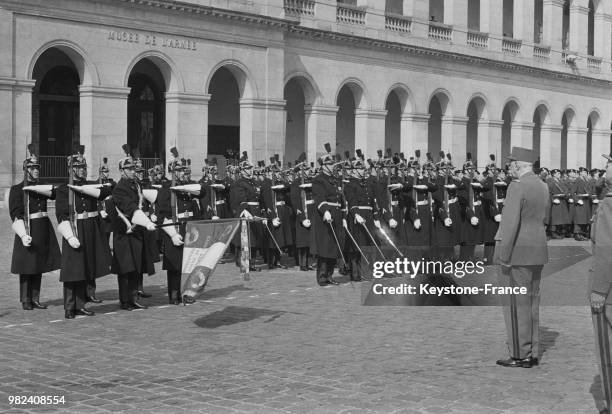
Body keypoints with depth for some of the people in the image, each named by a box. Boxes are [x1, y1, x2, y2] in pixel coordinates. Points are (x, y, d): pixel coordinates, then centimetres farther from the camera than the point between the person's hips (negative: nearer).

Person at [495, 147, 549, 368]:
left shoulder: (517, 187, -16)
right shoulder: (543, 187, 12)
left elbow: (511, 223, -21)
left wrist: (504, 256, -18)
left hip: (518, 253, -9)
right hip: (538, 252, 9)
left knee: (516, 304, -2)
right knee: (531, 303, 13)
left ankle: (521, 355, 1)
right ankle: (532, 353, 19)